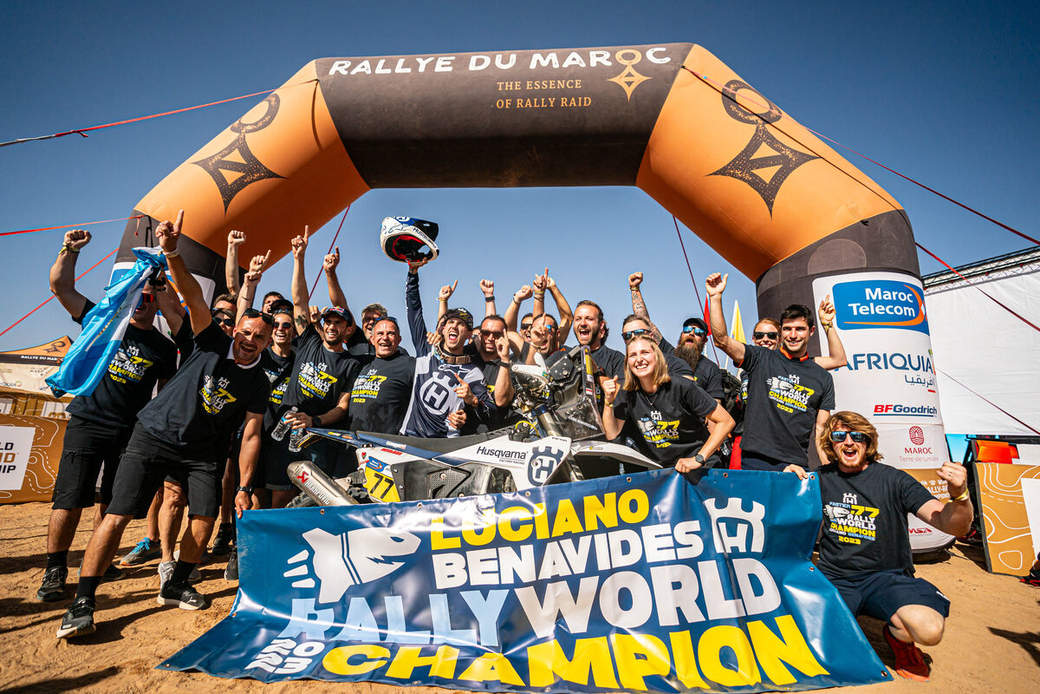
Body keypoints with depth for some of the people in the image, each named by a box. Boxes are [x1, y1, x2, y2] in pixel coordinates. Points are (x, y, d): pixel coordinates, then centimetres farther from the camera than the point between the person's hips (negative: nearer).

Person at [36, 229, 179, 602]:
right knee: (69, 500, -3)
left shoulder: (165, 349, 8)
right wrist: (70, 250, -7)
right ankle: (55, 571, 10)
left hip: (132, 432, 1)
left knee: (113, 504, 9)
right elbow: (60, 285, 3)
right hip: (87, 422, -1)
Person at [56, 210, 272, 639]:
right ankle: (83, 603, 2)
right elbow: (194, 297, -20)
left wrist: (244, 487, -6)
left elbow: (251, 435, -2)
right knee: (117, 516, -9)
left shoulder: (259, 385, -2)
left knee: (205, 516, -7)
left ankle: (176, 586, 16)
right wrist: (172, 253, -36)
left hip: (201, 451, 2)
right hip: (153, 436, -2)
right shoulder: (213, 343, -5)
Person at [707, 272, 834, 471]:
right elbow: (722, 340, -10)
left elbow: (821, 429, 12)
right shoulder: (761, 359, 4)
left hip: (796, 464, 2)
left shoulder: (823, 378, 12)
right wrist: (715, 297, -15)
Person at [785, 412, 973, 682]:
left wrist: (959, 495, -31)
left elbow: (954, 526, -10)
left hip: (886, 577, 0)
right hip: (834, 578, 1)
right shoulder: (822, 479, 4)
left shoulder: (892, 479, -3)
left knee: (929, 629, -31)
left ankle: (897, 635, 5)